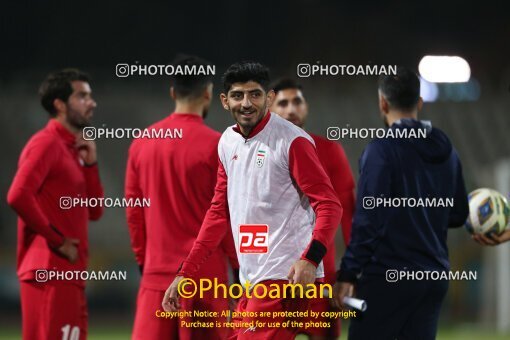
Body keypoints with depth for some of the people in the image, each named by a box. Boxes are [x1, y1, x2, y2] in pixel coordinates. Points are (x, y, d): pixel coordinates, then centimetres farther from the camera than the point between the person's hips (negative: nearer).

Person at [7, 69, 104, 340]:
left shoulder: (72, 149, 19)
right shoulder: (46, 143, -9)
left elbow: (94, 211, 19)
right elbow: (18, 196, -23)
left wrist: (90, 163, 7)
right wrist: (56, 240, -16)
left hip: (69, 273, 10)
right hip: (50, 272, -10)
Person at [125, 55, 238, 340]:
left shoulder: (142, 143, 7)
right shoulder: (215, 145, -8)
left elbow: (134, 211, 10)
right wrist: (240, 265, 2)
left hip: (156, 273, 4)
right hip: (204, 272, -4)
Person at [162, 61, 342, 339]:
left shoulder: (292, 142, -8)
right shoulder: (228, 142, 13)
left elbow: (329, 205, -11)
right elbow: (219, 212, 20)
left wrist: (310, 259, -26)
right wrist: (186, 273, 16)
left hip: (285, 275, -7)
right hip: (250, 280, 7)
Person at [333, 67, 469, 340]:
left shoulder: (381, 149, -10)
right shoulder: (446, 153, 10)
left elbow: (368, 218, -15)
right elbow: (458, 215, 17)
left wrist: (348, 274, -13)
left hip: (389, 276, -6)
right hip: (434, 278, 6)